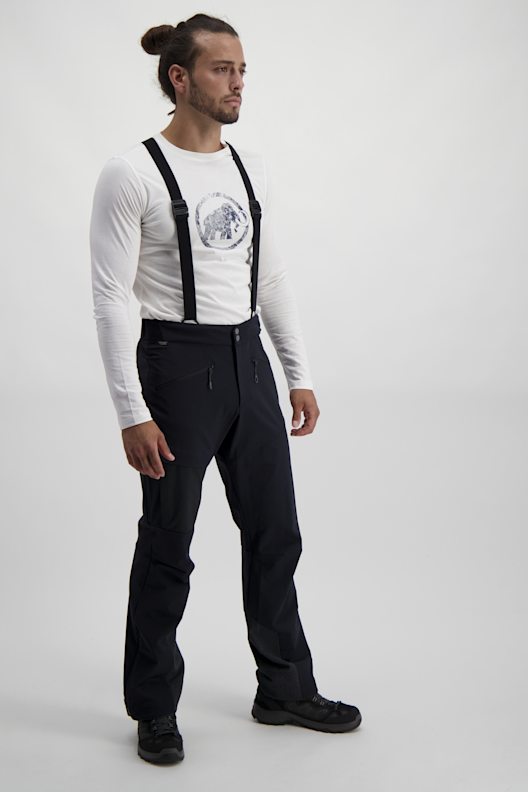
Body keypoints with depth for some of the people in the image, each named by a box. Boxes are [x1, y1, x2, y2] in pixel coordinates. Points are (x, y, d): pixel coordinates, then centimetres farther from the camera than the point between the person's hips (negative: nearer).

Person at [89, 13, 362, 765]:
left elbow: (272, 278, 14)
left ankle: (285, 689, 30)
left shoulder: (251, 168, 8)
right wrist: (132, 412, -17)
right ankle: (154, 710, 24)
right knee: (168, 546, 5)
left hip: (248, 364, 7)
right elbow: (110, 298, -14)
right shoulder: (132, 172, -13)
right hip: (178, 367, -7)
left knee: (275, 532, 13)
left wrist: (300, 374, 10)